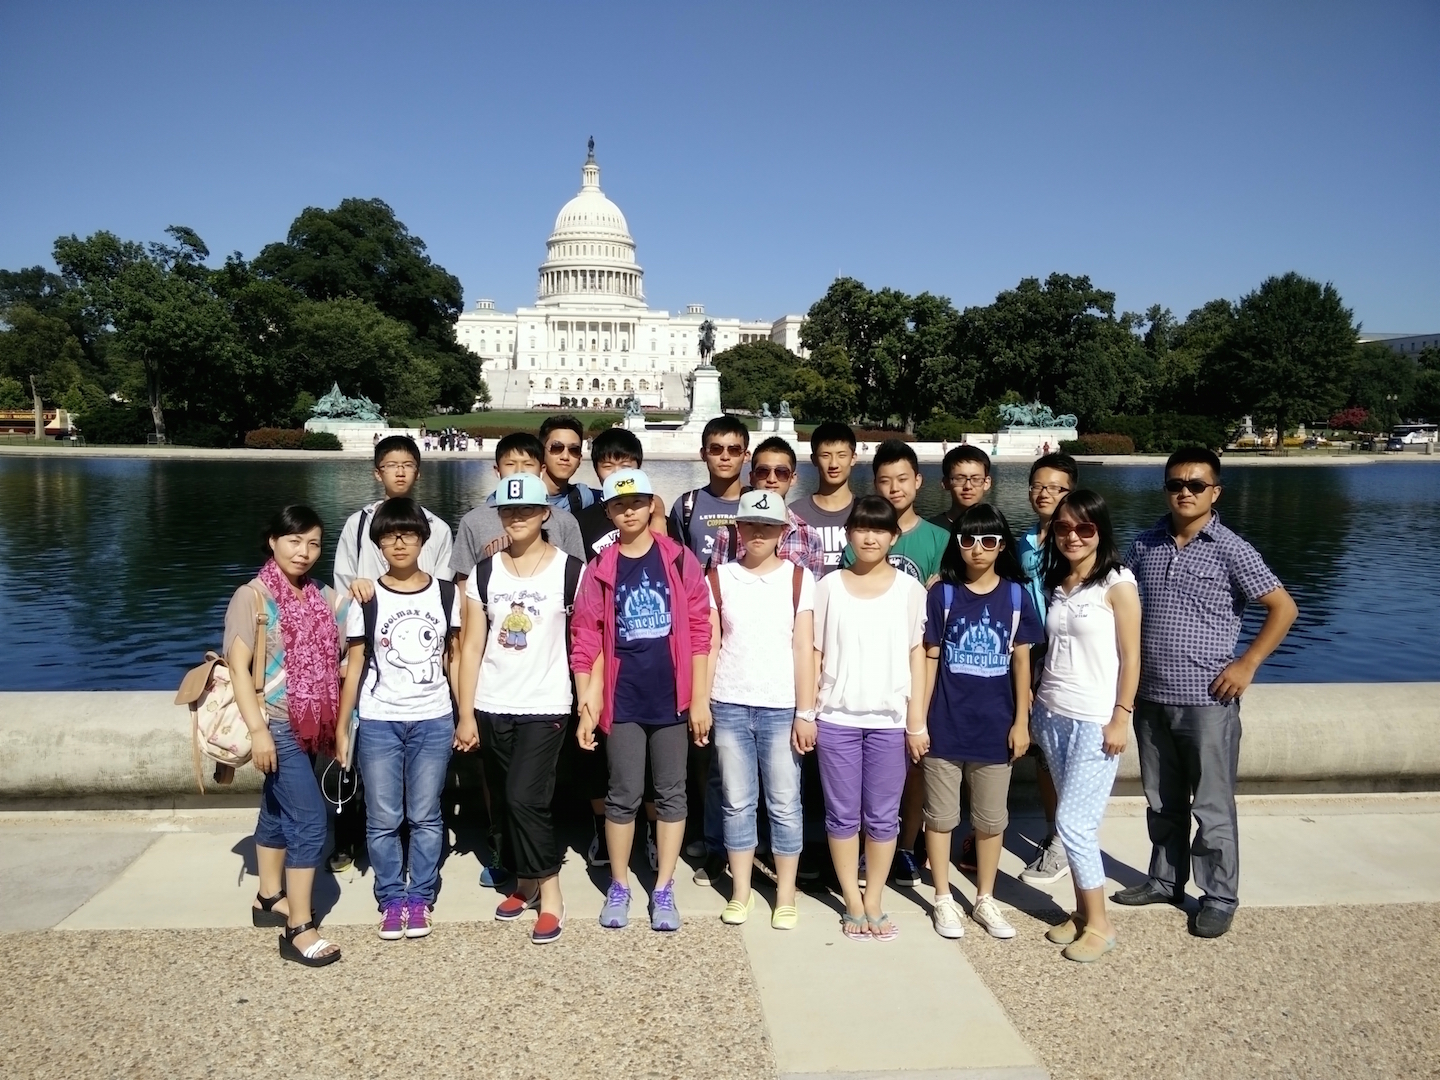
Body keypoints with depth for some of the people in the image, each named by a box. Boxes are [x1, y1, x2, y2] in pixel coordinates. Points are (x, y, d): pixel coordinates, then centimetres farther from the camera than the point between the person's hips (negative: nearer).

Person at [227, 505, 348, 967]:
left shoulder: (321, 598, 8)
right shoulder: (252, 596, -10)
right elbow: (238, 667, -16)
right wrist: (257, 729, -23)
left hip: (308, 725, 7)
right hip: (277, 725, -7)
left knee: (279, 811, 20)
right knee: (310, 820, -10)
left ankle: (270, 900, 34)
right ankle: (299, 929, -3)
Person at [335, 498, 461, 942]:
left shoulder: (445, 593, 1)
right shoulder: (366, 599, -2)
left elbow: (453, 659, 7)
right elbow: (354, 666, 3)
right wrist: (342, 726, 1)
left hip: (433, 721, 0)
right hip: (378, 723, 0)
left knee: (425, 817, 7)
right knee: (383, 819, 6)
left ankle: (420, 898, 20)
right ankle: (392, 899, 20)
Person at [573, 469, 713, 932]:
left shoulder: (679, 560, -1)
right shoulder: (600, 568, 1)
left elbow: (699, 630, -1)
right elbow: (585, 641, 1)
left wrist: (699, 698, -4)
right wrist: (586, 706, -4)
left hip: (672, 698, 0)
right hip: (623, 700, 0)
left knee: (671, 794, 8)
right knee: (623, 796, 7)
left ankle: (663, 891, 20)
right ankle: (618, 887, 23)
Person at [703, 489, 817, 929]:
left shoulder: (799, 579, 0)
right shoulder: (719, 578, 4)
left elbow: (804, 649, -3)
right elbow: (710, 645, 5)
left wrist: (806, 713, -6)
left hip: (782, 707, -1)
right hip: (729, 706, 2)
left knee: (784, 804, 6)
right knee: (737, 803, 10)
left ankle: (785, 897, 18)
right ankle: (741, 892, 22)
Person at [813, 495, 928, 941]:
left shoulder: (909, 588, 2)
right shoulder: (830, 586, 2)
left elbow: (916, 654, 3)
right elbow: (814, 653, 4)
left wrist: (917, 719, 0)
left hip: (889, 719, 0)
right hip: (836, 717, 0)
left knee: (882, 816, 8)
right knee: (842, 814, 7)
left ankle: (874, 903, 22)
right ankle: (853, 904, 20)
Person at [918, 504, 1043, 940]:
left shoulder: (1016, 595, 0)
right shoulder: (942, 594, -3)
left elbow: (1021, 661, 3)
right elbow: (929, 659, -2)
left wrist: (1021, 721, 0)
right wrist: (918, 720, -4)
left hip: (995, 725, 1)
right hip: (944, 724, -1)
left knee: (991, 819, 13)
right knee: (941, 816, 9)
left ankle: (985, 899, 29)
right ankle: (943, 900, 23)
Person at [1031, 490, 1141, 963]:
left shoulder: (1117, 583, -8)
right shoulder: (1055, 583, 10)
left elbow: (1130, 657, -9)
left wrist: (1121, 718, -13)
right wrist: (1033, 704, 10)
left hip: (1096, 721, -6)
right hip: (1052, 716, 6)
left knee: (1073, 822, -6)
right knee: (1074, 822, 11)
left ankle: (1099, 923, 10)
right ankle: (1083, 912, 22)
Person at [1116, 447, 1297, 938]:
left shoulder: (1231, 550, -9)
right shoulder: (1145, 544, 5)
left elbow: (1283, 608, -6)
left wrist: (1247, 663, -12)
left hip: (1207, 699, -5)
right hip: (1150, 697, 5)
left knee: (1212, 806, 5)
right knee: (1162, 801, 17)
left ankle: (1220, 897, 20)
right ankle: (1165, 880, 33)